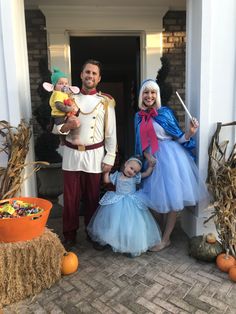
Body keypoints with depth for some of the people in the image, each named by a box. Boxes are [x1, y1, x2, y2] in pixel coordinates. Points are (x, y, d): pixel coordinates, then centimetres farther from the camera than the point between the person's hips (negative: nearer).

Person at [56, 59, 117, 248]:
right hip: (72, 154, 1)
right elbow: (57, 127, 4)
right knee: (71, 197, 7)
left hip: (94, 155, -1)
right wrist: (67, 126, -18)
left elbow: (111, 133, 0)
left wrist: (109, 158, -5)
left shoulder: (106, 102, 0)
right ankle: (70, 235, 24)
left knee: (93, 197, 11)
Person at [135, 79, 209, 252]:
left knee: (172, 199, 2)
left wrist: (190, 132, -24)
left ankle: (166, 239, 17)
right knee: (157, 198, 13)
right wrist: (147, 155, -7)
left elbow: (178, 138, -5)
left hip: (170, 157, -4)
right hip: (153, 159, 4)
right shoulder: (139, 116, 7)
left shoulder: (165, 112, -6)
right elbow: (141, 142, 9)